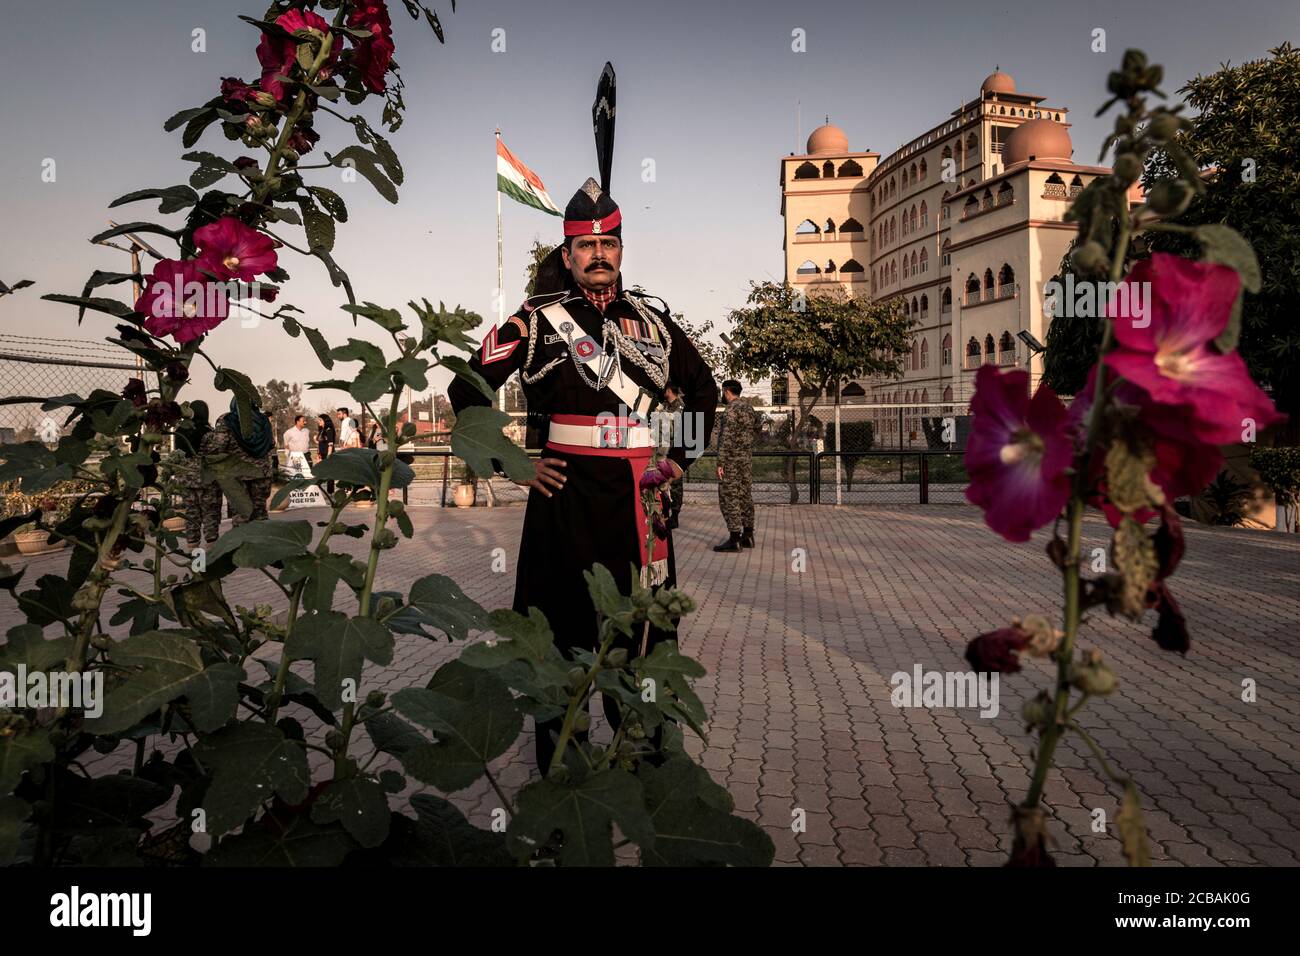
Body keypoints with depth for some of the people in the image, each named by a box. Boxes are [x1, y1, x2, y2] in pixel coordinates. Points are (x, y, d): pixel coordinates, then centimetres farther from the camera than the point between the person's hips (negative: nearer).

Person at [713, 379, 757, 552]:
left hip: (731, 459, -9)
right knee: (745, 495, 12)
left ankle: (734, 539, -7)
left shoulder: (731, 409, -15)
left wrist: (720, 462, -20)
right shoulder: (749, 407, 12)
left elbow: (727, 438, -21)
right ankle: (748, 536, 16)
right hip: (747, 458, 9)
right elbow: (756, 429, 23)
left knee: (728, 497, -6)